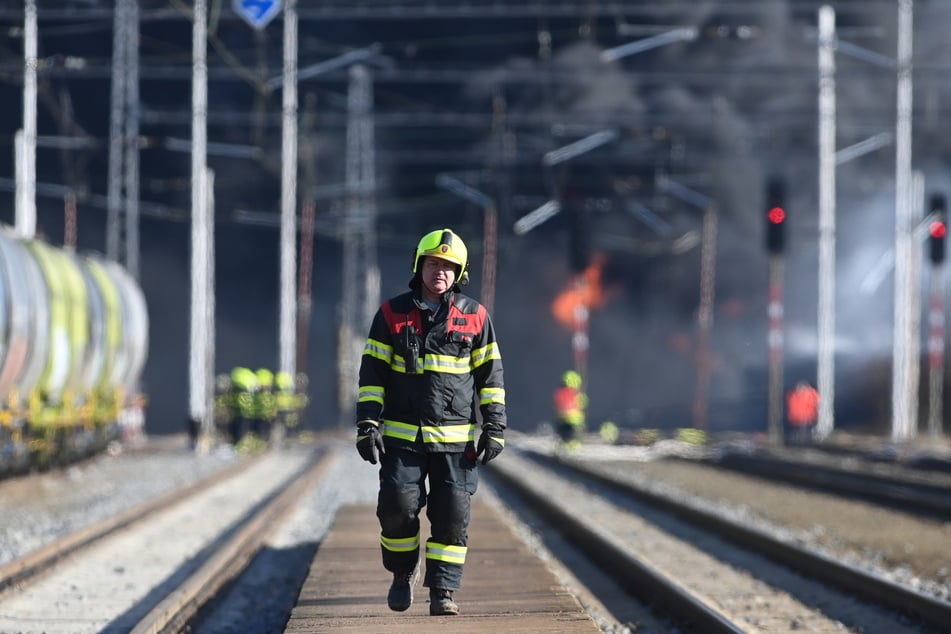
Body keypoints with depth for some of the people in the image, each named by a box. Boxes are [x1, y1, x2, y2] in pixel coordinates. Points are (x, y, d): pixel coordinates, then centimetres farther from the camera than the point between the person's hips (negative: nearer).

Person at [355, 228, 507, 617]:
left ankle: (443, 591, 3)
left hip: (456, 438, 0)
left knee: (452, 516, -4)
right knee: (397, 507, -9)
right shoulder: (392, 314, 4)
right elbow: (372, 373, 4)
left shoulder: (474, 316, 5)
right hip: (403, 436, 0)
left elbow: (490, 375, 9)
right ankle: (403, 572, 17)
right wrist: (368, 425, -4)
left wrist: (495, 427, 2)